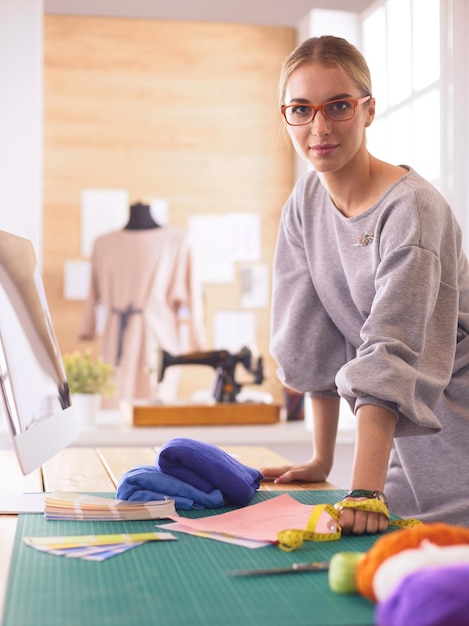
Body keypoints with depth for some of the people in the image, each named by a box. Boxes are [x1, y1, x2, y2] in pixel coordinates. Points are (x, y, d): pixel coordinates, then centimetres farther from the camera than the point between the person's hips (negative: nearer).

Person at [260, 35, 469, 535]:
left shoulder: (412, 209, -21)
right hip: (403, 430, 6)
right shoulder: (305, 203, 0)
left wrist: (365, 490, -38)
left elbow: (391, 352, -31)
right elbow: (314, 343, 2)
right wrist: (320, 461, 1)